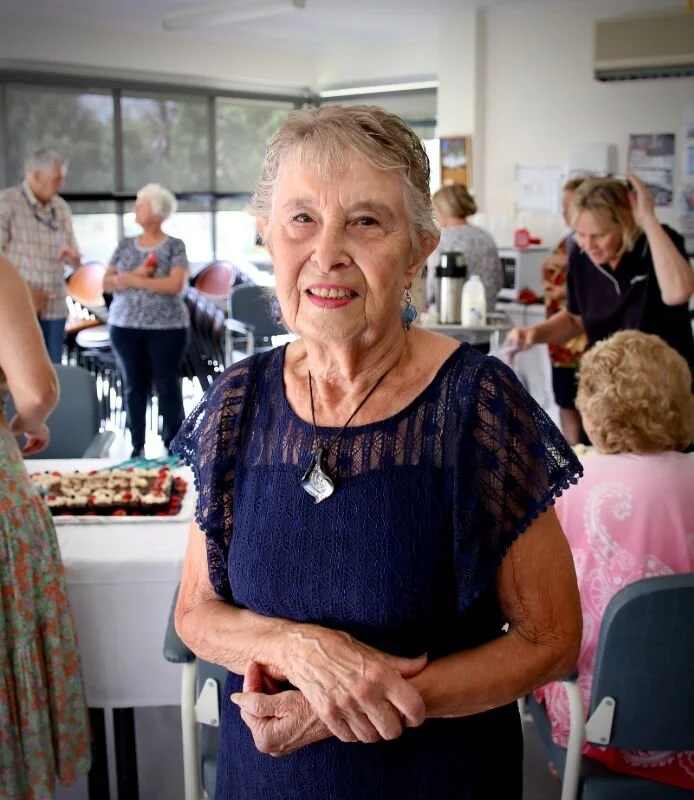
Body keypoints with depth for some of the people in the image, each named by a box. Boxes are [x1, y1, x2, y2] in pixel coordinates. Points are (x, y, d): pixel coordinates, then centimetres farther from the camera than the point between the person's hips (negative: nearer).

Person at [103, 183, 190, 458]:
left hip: (166, 328, -4)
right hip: (125, 327, 4)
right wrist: (134, 274, -13)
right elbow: (106, 283, 6)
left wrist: (132, 280, -12)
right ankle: (137, 446, 15)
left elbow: (175, 284, -15)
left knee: (168, 386, 0)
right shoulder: (125, 246, 10)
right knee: (134, 386, 7)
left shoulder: (174, 246, -2)